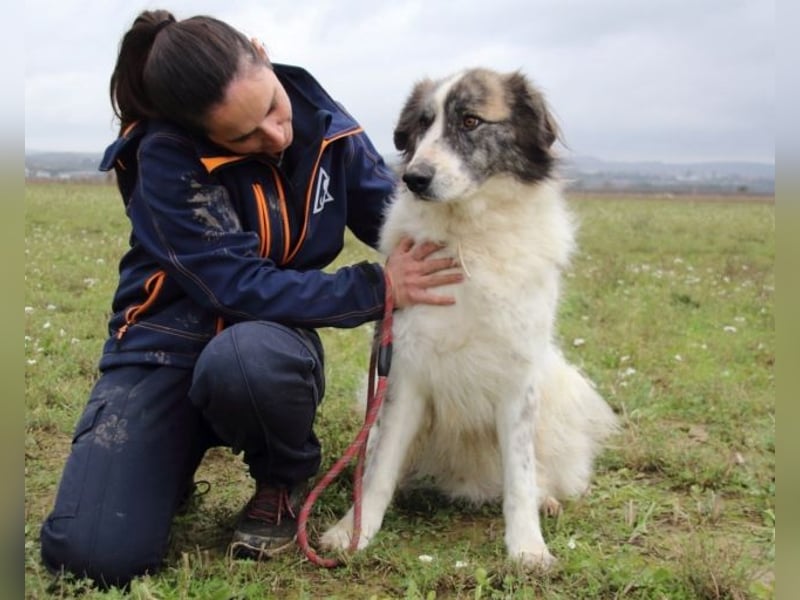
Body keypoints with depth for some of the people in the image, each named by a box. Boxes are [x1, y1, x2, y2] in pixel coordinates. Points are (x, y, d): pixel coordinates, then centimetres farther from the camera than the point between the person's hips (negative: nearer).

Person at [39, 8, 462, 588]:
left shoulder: (323, 123, -7)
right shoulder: (166, 157, -20)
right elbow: (240, 287, -24)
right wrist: (377, 288, -26)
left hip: (269, 342, 2)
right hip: (168, 343, -1)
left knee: (242, 360, -40)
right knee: (96, 553, -20)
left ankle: (285, 481, -5)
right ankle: (174, 460, 15)